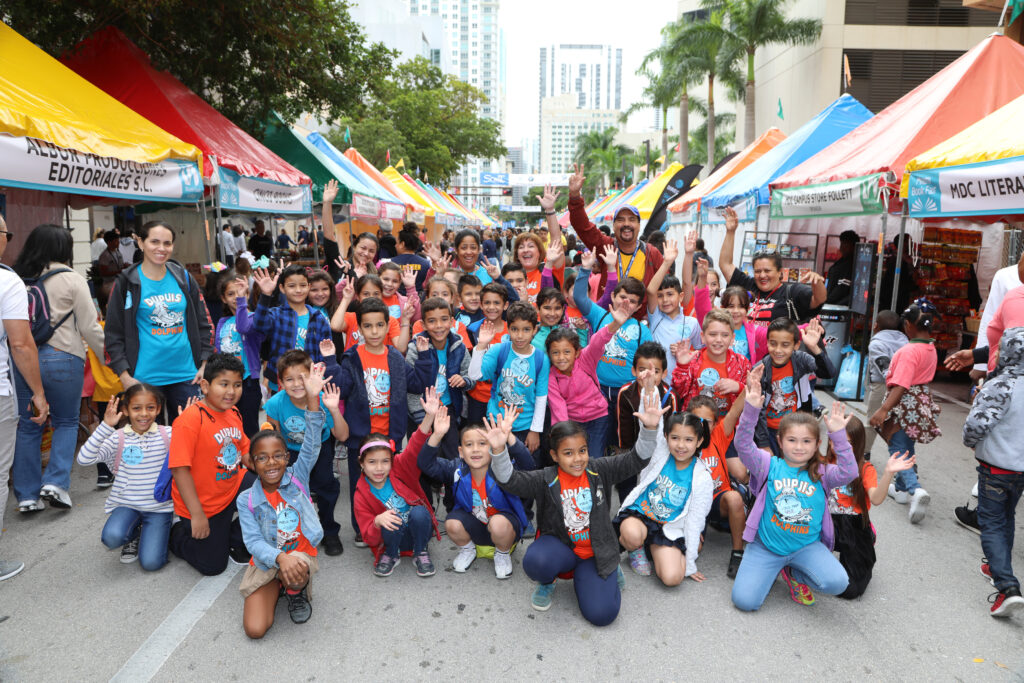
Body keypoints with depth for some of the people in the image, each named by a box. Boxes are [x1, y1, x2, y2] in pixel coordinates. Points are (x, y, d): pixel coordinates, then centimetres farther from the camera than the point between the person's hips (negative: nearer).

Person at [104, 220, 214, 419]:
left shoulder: (183, 278, 8)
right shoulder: (127, 283, -1)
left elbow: (204, 323, 13)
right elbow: (113, 333, 0)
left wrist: (205, 364, 5)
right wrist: (125, 376, -7)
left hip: (186, 375, 3)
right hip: (146, 378, -3)